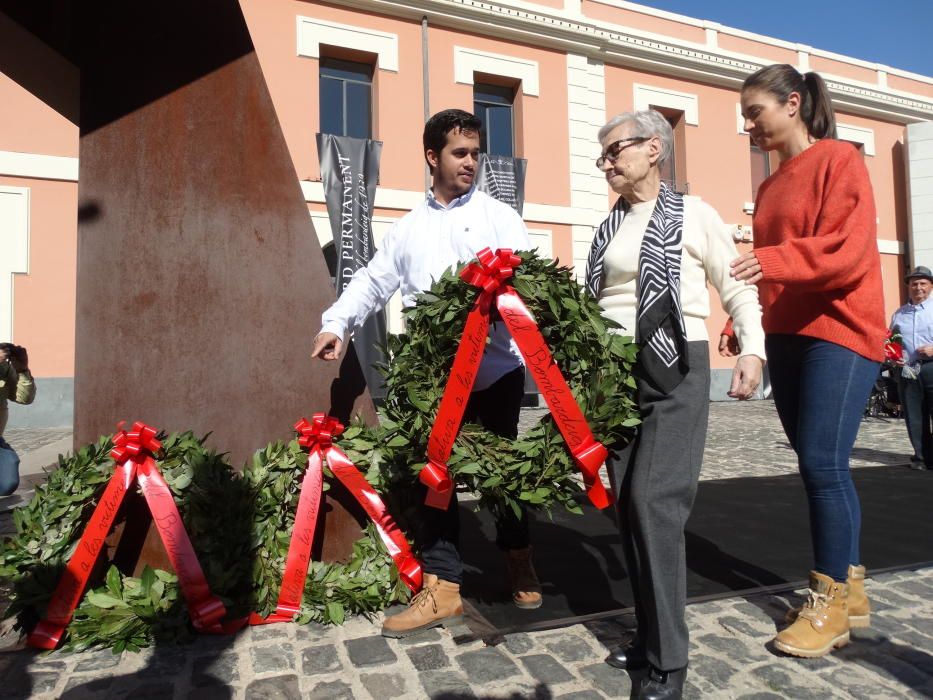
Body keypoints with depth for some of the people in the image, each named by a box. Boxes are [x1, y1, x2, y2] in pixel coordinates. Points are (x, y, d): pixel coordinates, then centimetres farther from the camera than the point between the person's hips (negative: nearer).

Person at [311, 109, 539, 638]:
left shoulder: (499, 216, 5)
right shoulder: (408, 228, 16)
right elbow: (374, 281, 12)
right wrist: (336, 322, -4)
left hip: (497, 367, -3)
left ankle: (520, 563, 33)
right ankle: (443, 588, 17)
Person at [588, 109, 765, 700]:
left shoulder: (694, 214, 0)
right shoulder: (609, 228, 15)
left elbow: (738, 288, 2)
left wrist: (753, 350, -10)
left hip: (676, 369, -5)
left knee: (655, 501, -13)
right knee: (628, 503, 6)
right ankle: (650, 632, 22)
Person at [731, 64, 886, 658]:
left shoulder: (838, 159, -3)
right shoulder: (771, 186, 18)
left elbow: (850, 252, -16)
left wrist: (770, 260, -29)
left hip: (839, 332, -7)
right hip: (787, 336, 7)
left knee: (823, 463, -9)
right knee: (821, 467, 9)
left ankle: (830, 605, 5)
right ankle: (851, 590, 21)